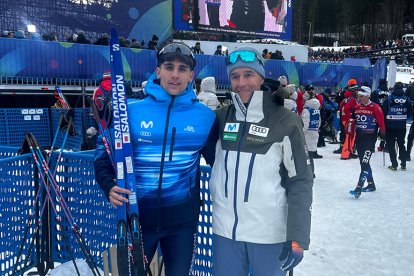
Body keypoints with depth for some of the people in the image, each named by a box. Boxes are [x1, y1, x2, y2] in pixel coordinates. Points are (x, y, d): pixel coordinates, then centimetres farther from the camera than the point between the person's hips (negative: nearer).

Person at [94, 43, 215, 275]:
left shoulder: (206, 115, -2)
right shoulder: (130, 109, -6)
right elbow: (104, 152, 1)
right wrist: (109, 186, -13)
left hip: (182, 217, 1)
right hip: (136, 213, 0)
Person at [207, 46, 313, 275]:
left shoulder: (285, 121, -9)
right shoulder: (221, 117, 1)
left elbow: (300, 182, -9)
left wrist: (297, 238, -12)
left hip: (269, 232, -3)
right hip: (225, 229, 3)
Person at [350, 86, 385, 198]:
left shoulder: (375, 107, -11)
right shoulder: (356, 107, 7)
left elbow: (381, 123, -10)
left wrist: (383, 136, -10)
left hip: (370, 137, -7)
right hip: (359, 137, 7)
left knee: (364, 163, -12)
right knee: (363, 162, 15)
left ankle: (358, 188, -15)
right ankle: (371, 185, 31)